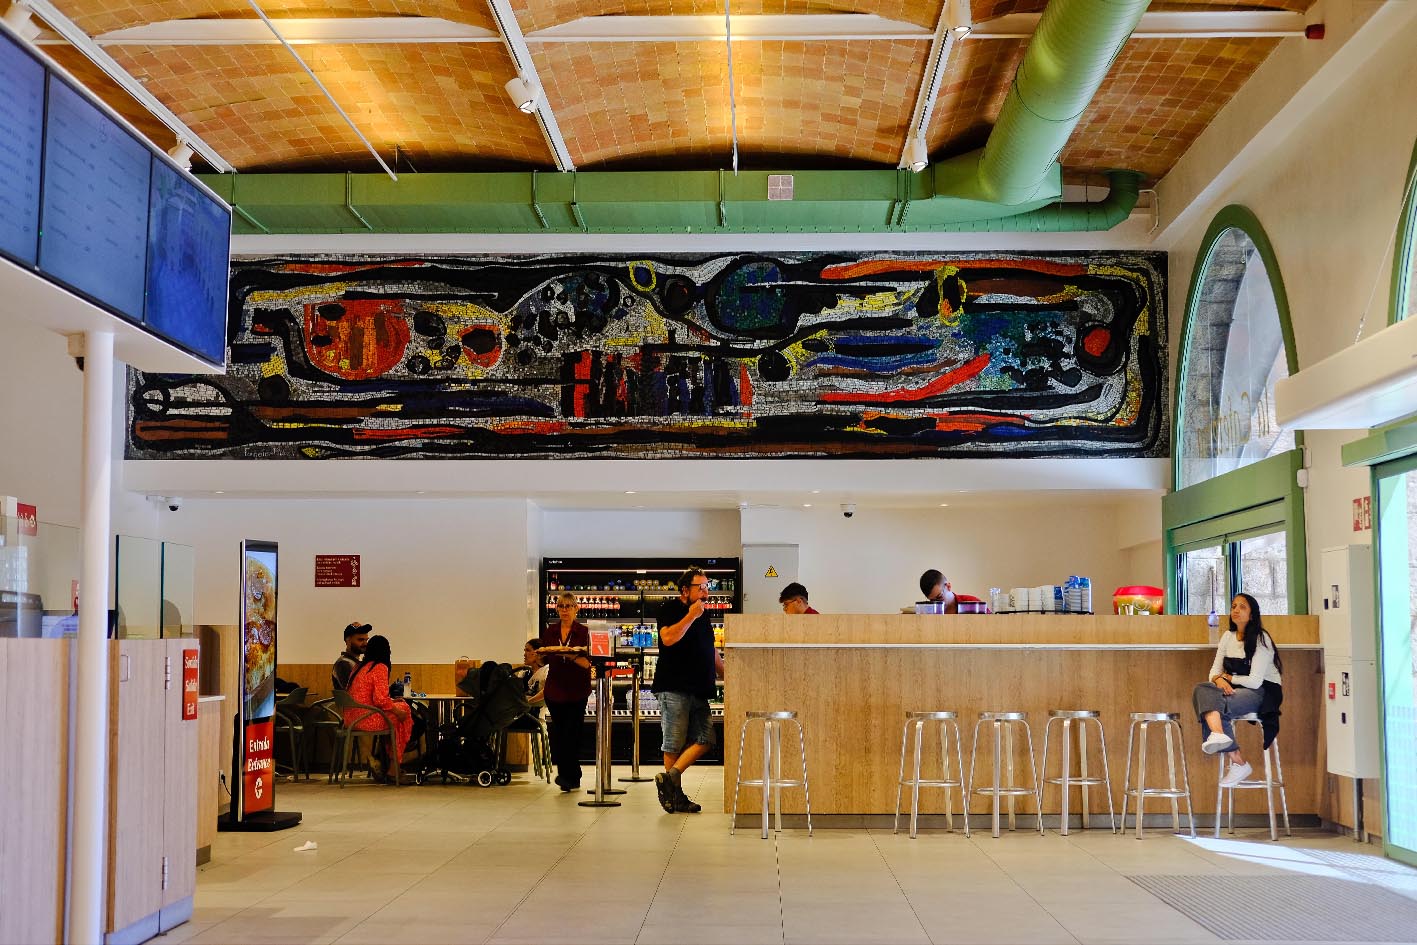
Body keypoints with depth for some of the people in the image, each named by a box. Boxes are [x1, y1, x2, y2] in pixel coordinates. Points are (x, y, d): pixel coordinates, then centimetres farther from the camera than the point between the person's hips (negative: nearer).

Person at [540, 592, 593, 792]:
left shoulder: (583, 632, -2)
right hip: (554, 690, 3)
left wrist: (572, 656, -27)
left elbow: (588, 663, -10)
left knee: (572, 734, -6)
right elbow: (544, 660, 13)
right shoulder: (549, 631, 8)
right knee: (559, 732, 6)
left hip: (577, 690, -3)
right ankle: (572, 778, 16)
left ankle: (568, 777, -2)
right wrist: (541, 655, -9)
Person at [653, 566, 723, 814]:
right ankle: (676, 794, 2)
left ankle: (671, 777, -1)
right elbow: (668, 638, -21)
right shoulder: (670, 609, -4)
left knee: (704, 739, -2)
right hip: (675, 688, -8)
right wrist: (691, 616, -19)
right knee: (674, 744, -4)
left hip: (699, 690, 8)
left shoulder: (703, 614, 20)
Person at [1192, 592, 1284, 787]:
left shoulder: (1260, 640, -10)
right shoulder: (1228, 636, 11)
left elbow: (1254, 681, -17)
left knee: (1218, 705, -32)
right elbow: (1215, 670, 6)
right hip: (1235, 689, 6)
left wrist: (1229, 678, -4)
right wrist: (1219, 679, -17)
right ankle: (1218, 734, -42)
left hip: (1264, 692, -6)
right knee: (1201, 689, -26)